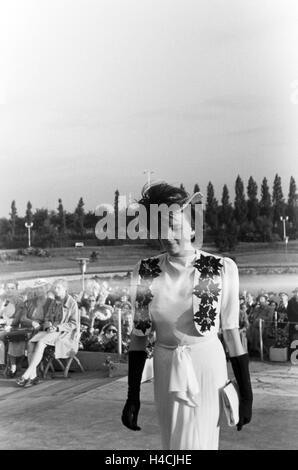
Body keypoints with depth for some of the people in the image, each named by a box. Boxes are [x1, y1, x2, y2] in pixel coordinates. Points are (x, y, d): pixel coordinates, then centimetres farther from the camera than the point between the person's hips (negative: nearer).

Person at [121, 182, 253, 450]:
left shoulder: (223, 269, -13)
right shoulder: (144, 273, -5)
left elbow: (232, 332, -6)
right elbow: (139, 335, 1)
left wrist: (246, 395, -1)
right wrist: (133, 397, 2)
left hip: (207, 369, -3)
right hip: (166, 371, 3)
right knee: (173, 442, 19)